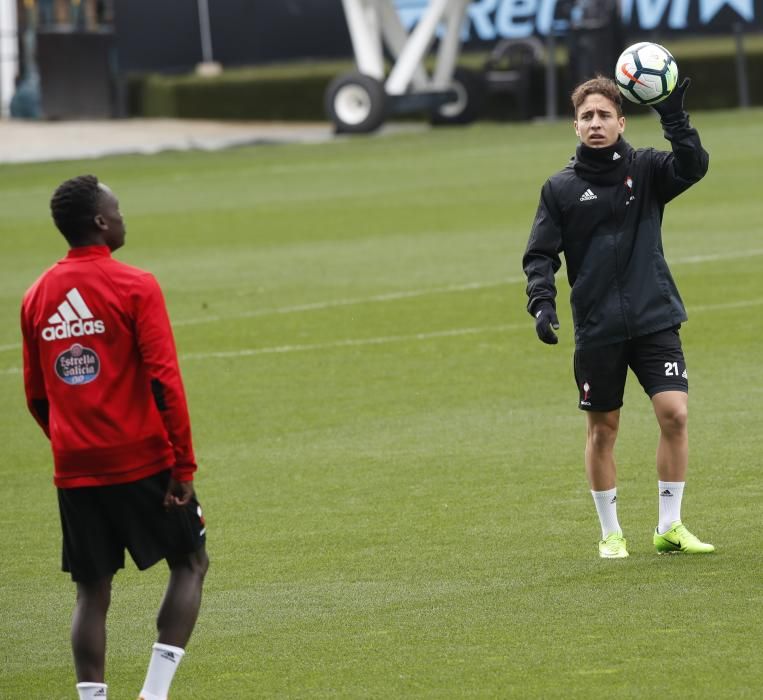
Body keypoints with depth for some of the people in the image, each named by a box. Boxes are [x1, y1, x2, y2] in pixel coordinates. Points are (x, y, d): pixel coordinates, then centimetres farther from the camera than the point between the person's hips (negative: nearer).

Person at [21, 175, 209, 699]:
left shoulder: (37, 297, 8)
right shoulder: (134, 287, -9)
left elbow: (36, 396, 14)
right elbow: (165, 381, -14)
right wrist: (184, 464, -11)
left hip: (75, 472, 5)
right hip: (143, 460, -4)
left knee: (93, 591, 9)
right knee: (191, 562, 11)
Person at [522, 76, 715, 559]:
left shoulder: (645, 169, 3)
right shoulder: (561, 188, 4)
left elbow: (694, 166, -15)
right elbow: (540, 255, 3)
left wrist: (674, 117, -26)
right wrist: (542, 302, -12)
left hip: (655, 319, 0)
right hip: (596, 328, 0)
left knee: (675, 412, -11)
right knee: (603, 428, 6)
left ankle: (670, 527, 1)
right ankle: (611, 532, 20)